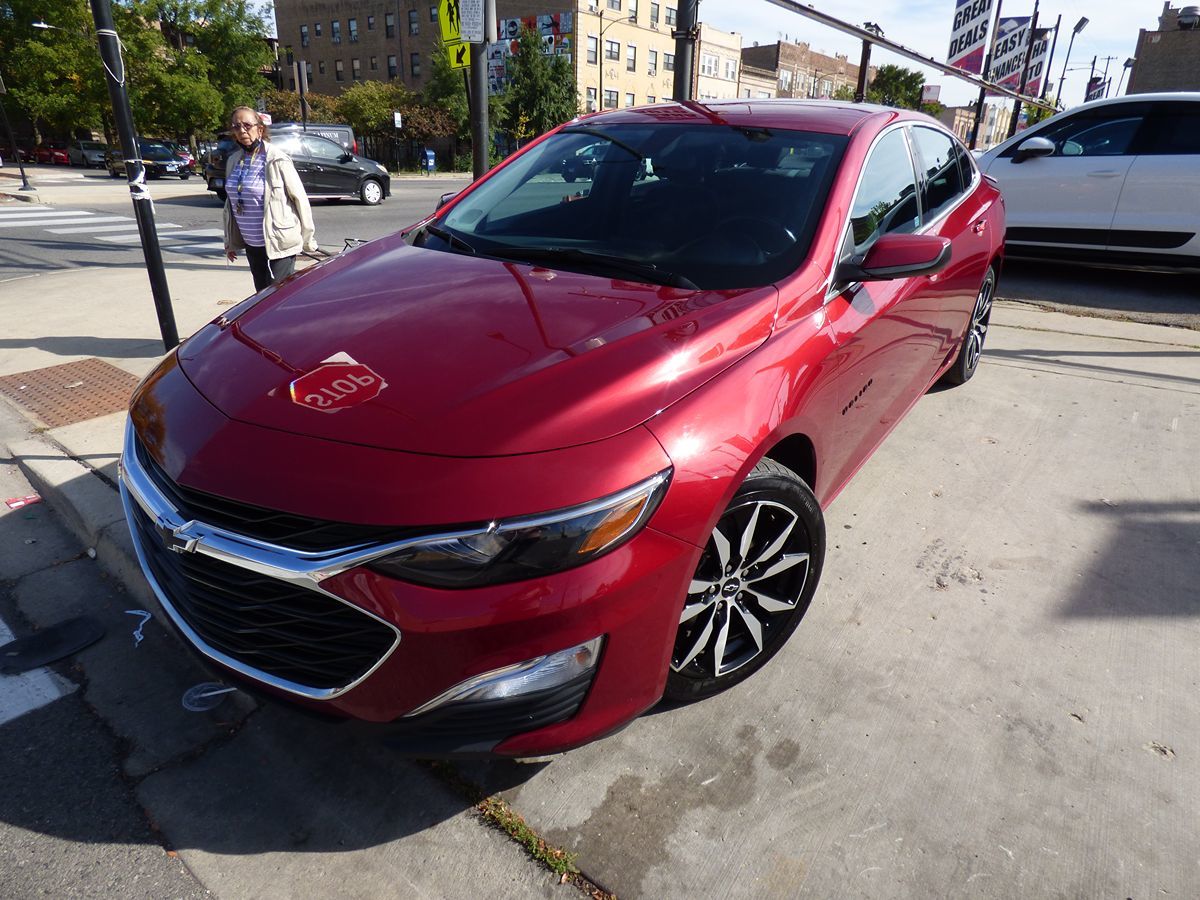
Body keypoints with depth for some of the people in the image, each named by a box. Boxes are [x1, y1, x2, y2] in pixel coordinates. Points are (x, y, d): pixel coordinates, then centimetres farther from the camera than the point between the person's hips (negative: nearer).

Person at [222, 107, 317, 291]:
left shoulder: (277, 160, -10)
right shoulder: (233, 161, 9)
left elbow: (300, 199, -8)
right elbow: (230, 203, 16)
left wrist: (308, 240, -6)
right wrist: (230, 242, 17)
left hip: (280, 245, -6)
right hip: (252, 245, 7)